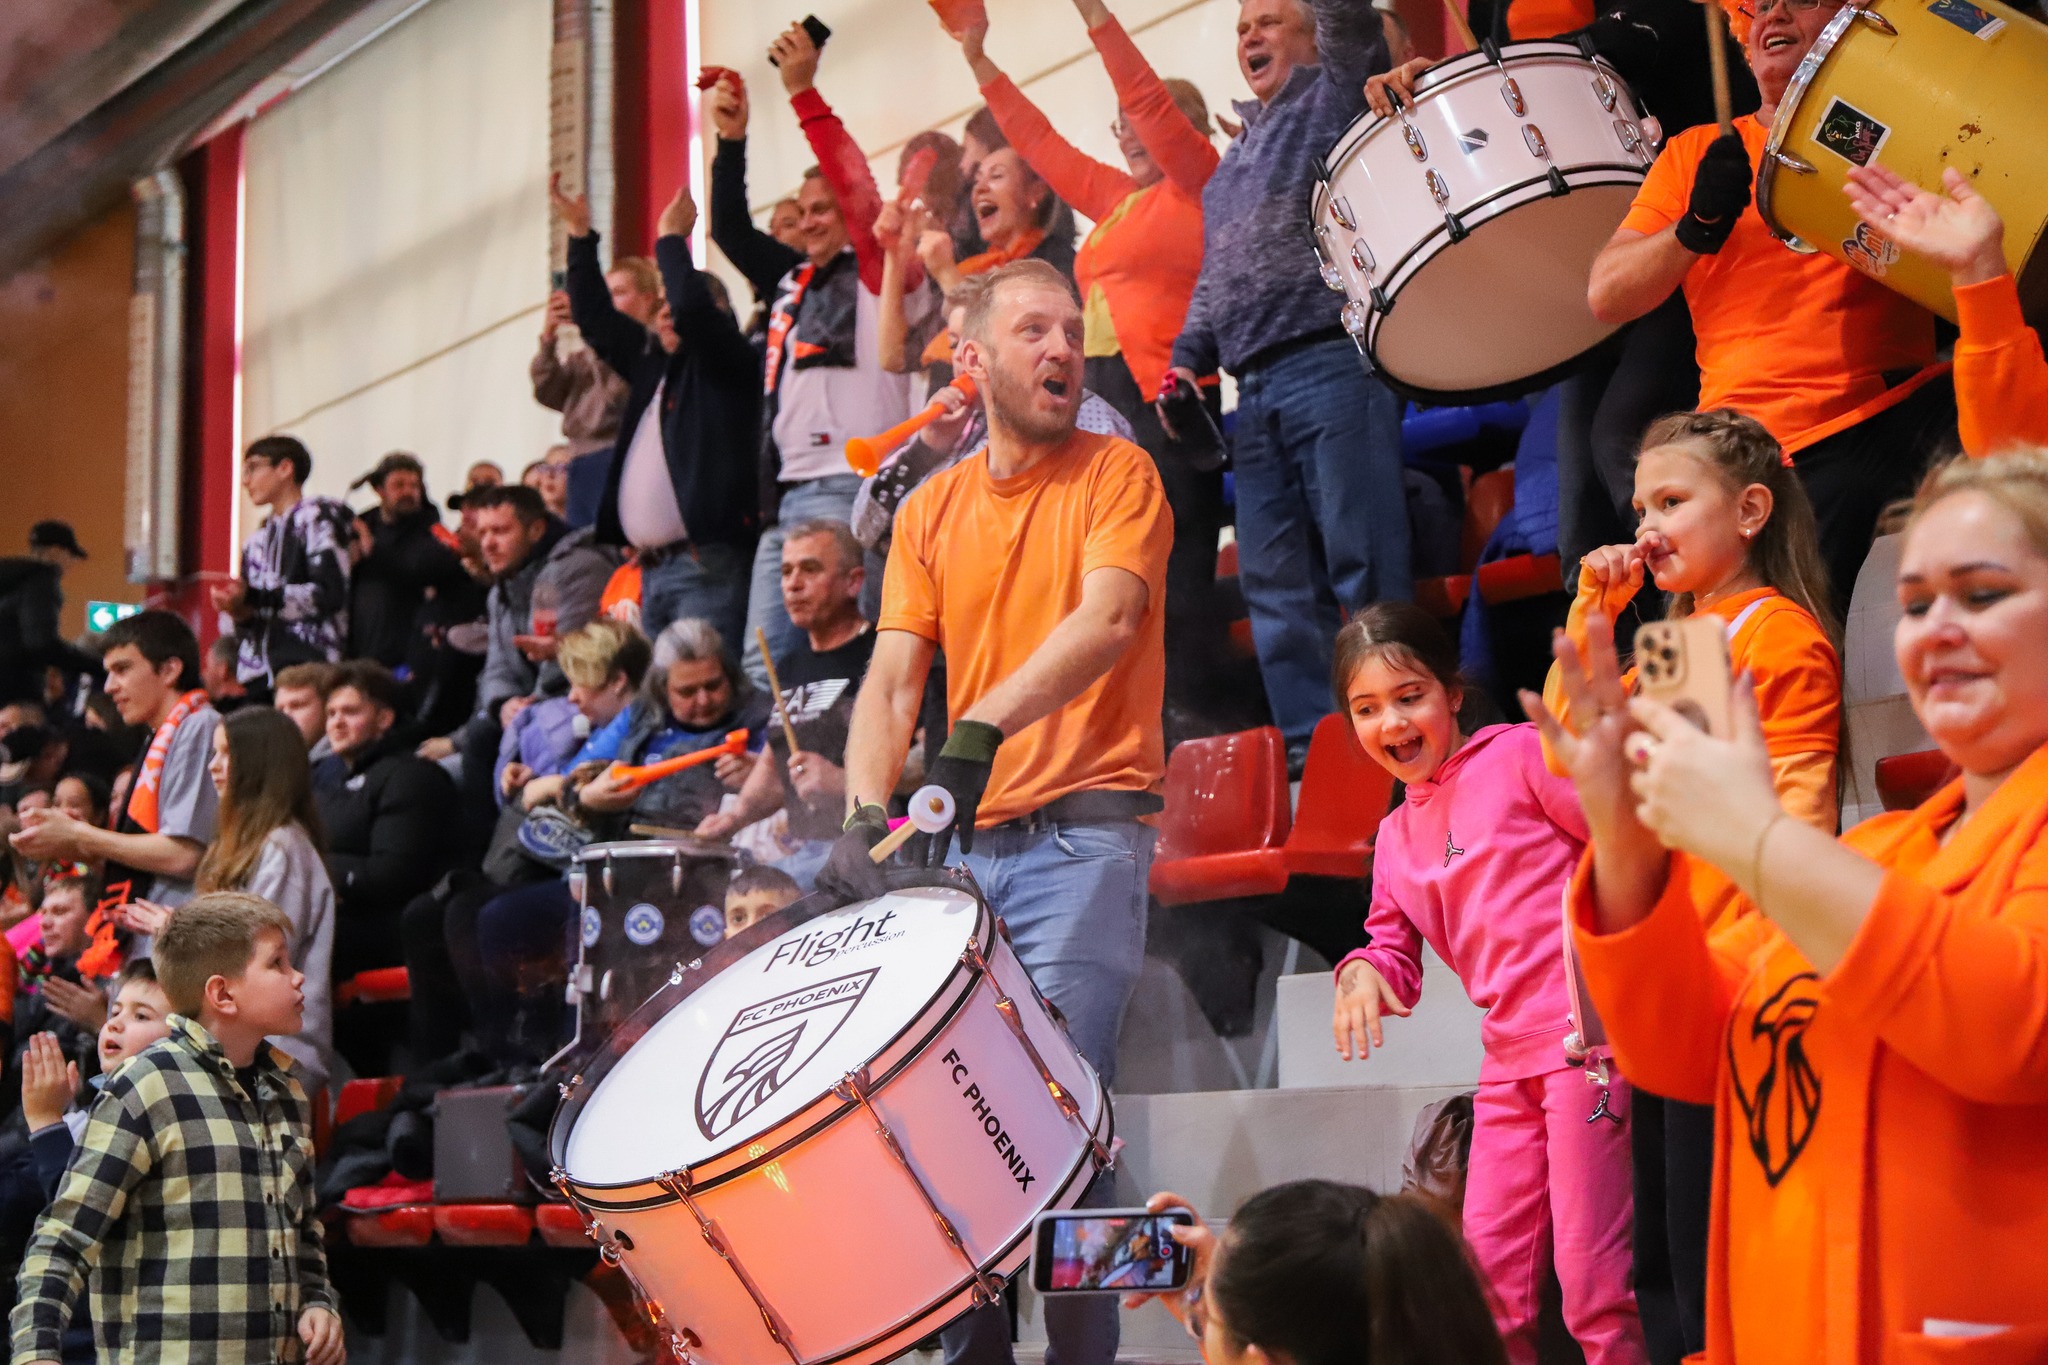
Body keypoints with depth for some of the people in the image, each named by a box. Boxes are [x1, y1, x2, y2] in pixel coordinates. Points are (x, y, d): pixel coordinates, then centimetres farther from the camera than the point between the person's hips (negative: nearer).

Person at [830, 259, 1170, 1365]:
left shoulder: (1117, 475, 1)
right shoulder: (931, 512, 13)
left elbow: (1105, 619, -16)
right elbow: (892, 679, 4)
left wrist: (984, 729, -31)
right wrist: (865, 817, -14)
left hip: (1087, 829, -4)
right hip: (968, 840, 4)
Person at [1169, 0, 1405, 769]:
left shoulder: (1335, 97, 9)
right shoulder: (1234, 160, 29)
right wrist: (1189, 355, 17)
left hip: (1332, 366, -8)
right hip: (1256, 389, 8)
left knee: (1360, 568, -12)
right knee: (1275, 586, 2)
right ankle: (1307, 749, 3)